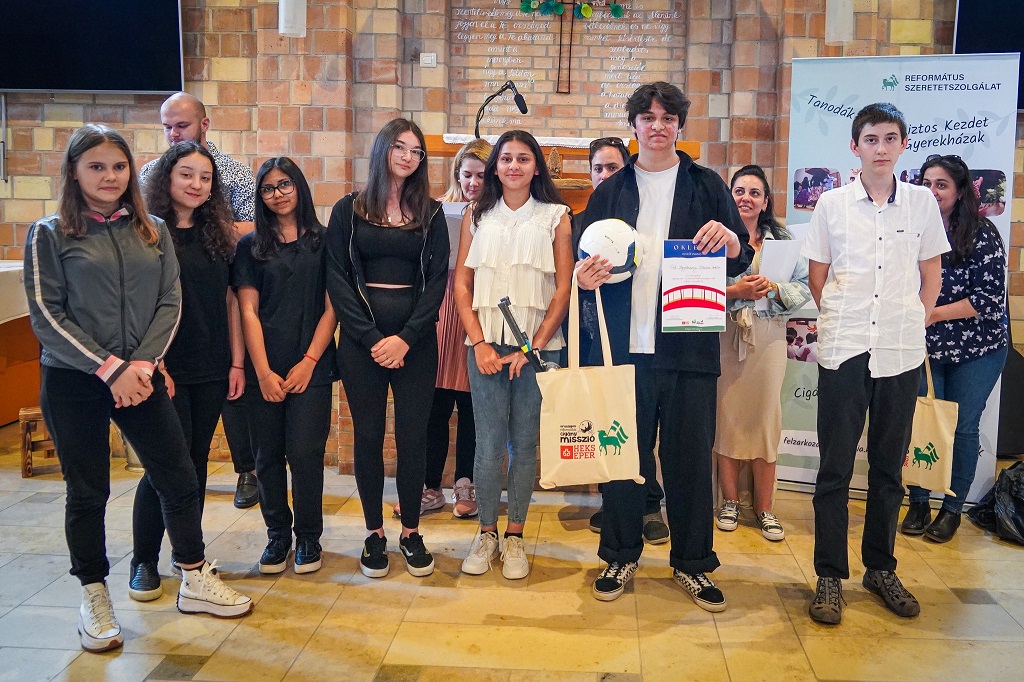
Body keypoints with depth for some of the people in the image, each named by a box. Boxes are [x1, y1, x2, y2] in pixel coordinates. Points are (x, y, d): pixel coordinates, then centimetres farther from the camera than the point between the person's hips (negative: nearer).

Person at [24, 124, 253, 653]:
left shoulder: (153, 231, 8)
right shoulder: (50, 235, -1)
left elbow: (169, 303, 4)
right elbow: (47, 315, -7)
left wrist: (143, 363, -10)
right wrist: (108, 368, -14)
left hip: (139, 376, 3)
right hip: (73, 382, -3)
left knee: (179, 478, 5)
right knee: (87, 492, 6)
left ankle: (195, 582, 23)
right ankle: (93, 598, 24)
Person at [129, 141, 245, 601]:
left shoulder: (218, 236, 10)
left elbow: (230, 302, 10)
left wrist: (237, 363, 6)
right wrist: (154, 366, -14)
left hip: (211, 369, 5)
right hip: (166, 369, -4)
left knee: (197, 460, 11)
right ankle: (143, 562, 14)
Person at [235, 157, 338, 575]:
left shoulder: (323, 241, 5)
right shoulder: (251, 246, 8)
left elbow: (331, 308, 2)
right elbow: (248, 311, 2)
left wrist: (308, 362, -7)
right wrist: (263, 372, -6)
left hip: (311, 367, -1)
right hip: (264, 369, 2)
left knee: (305, 453, -4)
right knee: (268, 456, 5)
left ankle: (308, 536, 14)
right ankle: (277, 534, 22)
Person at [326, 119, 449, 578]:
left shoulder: (430, 213, 8)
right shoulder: (349, 210, 5)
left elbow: (437, 279, 1)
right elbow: (337, 278, -1)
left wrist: (406, 337, -11)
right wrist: (371, 338, -11)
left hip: (415, 340, 1)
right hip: (360, 340, 0)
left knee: (412, 436, 2)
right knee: (368, 435, 5)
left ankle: (411, 532, 18)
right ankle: (374, 533, 19)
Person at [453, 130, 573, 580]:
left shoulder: (555, 217, 5)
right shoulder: (477, 216, 10)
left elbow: (563, 289, 0)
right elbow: (461, 285, 6)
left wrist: (534, 347, -8)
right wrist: (479, 343, -5)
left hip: (537, 345, -1)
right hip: (486, 343, 1)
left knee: (525, 443, 4)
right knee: (489, 444, 2)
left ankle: (515, 536, 17)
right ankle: (486, 532, 17)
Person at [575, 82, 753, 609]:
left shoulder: (707, 186, 7)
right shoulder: (609, 192, 12)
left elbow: (741, 261, 5)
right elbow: (588, 262, 14)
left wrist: (731, 242, -18)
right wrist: (586, 276, -9)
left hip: (688, 345, -1)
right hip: (624, 344, 1)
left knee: (691, 456, 6)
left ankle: (692, 564, 22)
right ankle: (621, 555, 24)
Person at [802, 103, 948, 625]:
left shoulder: (921, 202, 5)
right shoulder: (832, 204, 2)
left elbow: (931, 274, 14)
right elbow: (817, 277, 8)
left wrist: (913, 323, 7)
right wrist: (841, 321, 3)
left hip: (902, 352, 2)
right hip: (842, 351, -1)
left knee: (889, 465, 11)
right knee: (835, 467, 2)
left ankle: (881, 568, 26)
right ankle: (830, 575, 12)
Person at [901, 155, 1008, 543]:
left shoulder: (982, 235, -10)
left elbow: (990, 299, -15)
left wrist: (933, 314, -17)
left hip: (975, 351, -2)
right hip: (924, 350, 2)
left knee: (963, 428, 7)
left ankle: (952, 510, 22)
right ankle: (918, 504, 21)